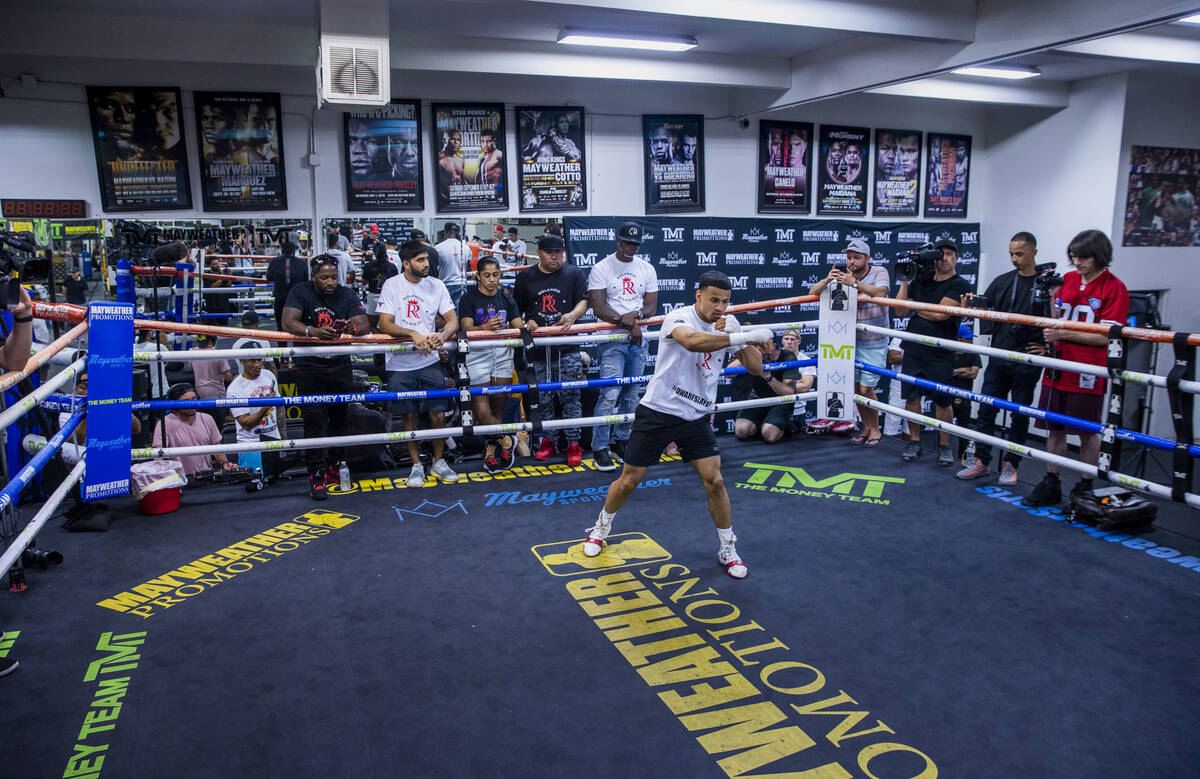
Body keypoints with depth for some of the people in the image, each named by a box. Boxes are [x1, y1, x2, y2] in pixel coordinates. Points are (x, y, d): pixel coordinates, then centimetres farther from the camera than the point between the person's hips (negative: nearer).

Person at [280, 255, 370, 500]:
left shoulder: (347, 295, 1)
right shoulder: (301, 292, -4)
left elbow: (365, 325, -9)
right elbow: (287, 323, -16)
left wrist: (355, 327, -34)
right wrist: (313, 331, -34)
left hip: (341, 366, 3)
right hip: (310, 367, -2)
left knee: (341, 419, 7)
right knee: (314, 422, -5)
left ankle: (337, 466, 23)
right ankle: (316, 473, 2)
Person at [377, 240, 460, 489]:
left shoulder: (436, 285, 4)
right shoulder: (392, 285, -4)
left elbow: (453, 319, 0)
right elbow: (384, 324, -11)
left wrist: (443, 335, -22)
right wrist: (413, 334, -27)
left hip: (430, 360, 2)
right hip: (400, 363, -2)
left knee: (438, 414, 0)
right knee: (409, 415, 7)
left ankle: (439, 462, 20)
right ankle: (416, 465, 22)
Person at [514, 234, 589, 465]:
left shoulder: (574, 274, 8)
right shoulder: (525, 277, 12)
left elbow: (584, 301, 1)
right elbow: (516, 309, 16)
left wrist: (573, 315, -19)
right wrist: (526, 323, -3)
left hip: (567, 349, -1)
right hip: (537, 349, 2)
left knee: (570, 396, -4)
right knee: (541, 398, 4)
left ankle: (573, 443, 6)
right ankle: (546, 440, 19)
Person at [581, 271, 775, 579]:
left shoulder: (725, 327, 3)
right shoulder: (679, 318, -16)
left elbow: (756, 369, 0)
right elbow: (692, 341, -40)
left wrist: (739, 336, -16)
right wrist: (743, 336, -43)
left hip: (696, 418, 4)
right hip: (657, 412, -4)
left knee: (714, 481, -6)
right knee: (629, 480, 5)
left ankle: (728, 549, 13)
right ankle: (602, 527, 32)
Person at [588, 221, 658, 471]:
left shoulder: (647, 269, 11)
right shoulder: (601, 269, -3)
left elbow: (651, 307, 6)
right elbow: (599, 309, -11)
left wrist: (634, 314, -15)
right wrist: (628, 325, -17)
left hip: (638, 340, 5)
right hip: (612, 339, -5)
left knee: (631, 395, 9)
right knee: (610, 393, -12)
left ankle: (620, 442, 21)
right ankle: (599, 448, -4)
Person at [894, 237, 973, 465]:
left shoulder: (960, 285, -3)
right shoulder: (920, 282, 13)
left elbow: (940, 314, -15)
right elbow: (900, 309, 7)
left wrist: (913, 307, -1)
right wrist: (905, 281, 2)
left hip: (940, 354, -4)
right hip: (913, 350, 4)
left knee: (942, 401, 3)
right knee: (911, 396, 6)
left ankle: (944, 445, 17)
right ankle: (914, 441, 19)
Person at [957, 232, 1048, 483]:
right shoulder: (1002, 281, 10)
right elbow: (983, 306, 8)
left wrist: (1049, 346, -7)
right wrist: (969, 304, -14)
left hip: (1027, 361, -4)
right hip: (999, 357, 4)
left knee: (1020, 414, 5)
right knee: (986, 410, 4)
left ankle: (1011, 464, 17)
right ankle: (982, 461, 13)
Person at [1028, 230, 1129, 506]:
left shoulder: (1114, 288, -6)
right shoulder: (1067, 279, 9)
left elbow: (1107, 337, -12)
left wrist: (1066, 334, -21)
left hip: (1087, 372, -5)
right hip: (1058, 367, 5)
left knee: (1088, 432, 5)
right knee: (1055, 428, 9)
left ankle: (1085, 486, 18)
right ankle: (1051, 484, 18)